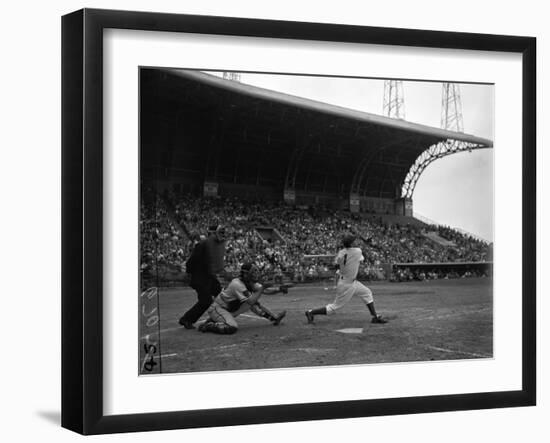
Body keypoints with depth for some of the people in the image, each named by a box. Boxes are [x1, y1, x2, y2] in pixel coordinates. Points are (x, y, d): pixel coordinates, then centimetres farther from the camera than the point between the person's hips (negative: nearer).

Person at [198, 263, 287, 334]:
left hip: (228, 309, 9)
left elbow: (266, 291, 3)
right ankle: (208, 326, -19)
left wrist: (279, 289, -9)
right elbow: (250, 302, -33)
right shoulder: (237, 284, -26)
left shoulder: (250, 283, 2)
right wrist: (261, 289, -27)